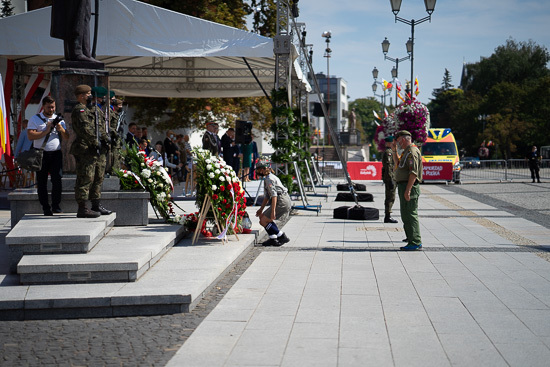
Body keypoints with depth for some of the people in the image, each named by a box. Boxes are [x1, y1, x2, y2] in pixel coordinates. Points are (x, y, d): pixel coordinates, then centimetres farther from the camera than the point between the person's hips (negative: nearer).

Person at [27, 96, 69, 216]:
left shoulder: (59, 119, 14)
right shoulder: (35, 119, 3)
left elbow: (66, 137, 12)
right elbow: (30, 136, -10)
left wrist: (61, 130, -8)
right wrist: (46, 131, -14)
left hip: (56, 153, 2)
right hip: (41, 154, -2)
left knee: (57, 180, -9)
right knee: (42, 182, 2)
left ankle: (56, 206, -2)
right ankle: (45, 207, 9)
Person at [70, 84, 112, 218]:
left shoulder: (95, 109, 20)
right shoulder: (79, 110, -10)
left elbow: (101, 127, 24)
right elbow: (85, 129, -19)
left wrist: (105, 139, 9)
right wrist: (95, 142, -20)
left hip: (99, 151, 10)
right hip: (86, 150, -10)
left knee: (98, 178, 15)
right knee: (85, 179, -9)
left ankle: (96, 205, 25)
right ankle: (82, 209, -7)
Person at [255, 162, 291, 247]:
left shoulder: (269, 179, -11)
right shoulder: (269, 177, 21)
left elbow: (274, 195, -20)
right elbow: (267, 196, 26)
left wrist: (273, 211, -25)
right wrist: (261, 209, 28)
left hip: (282, 202, -11)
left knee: (263, 221, -8)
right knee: (262, 217, 22)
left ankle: (282, 237, -5)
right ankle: (273, 239, 18)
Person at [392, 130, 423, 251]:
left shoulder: (412, 151, -15)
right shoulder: (407, 151, 18)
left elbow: (414, 173, -23)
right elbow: (398, 164, 34)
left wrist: (408, 190, -26)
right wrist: (394, 151, 22)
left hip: (410, 186, -11)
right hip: (404, 186, 11)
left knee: (410, 215, -10)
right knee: (406, 215, 14)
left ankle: (415, 242, -9)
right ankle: (413, 240, 20)